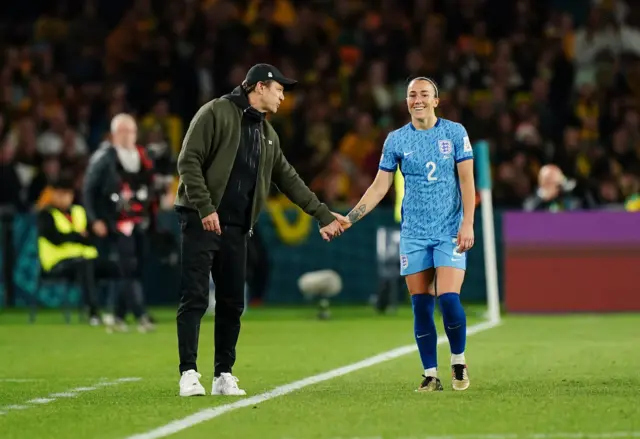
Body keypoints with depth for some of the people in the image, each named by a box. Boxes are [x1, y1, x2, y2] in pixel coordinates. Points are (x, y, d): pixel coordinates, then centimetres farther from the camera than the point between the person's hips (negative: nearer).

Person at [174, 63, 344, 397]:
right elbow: (188, 160, -11)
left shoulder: (267, 134, 18)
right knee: (195, 299, -9)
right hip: (201, 221, -7)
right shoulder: (216, 113, -5)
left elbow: (289, 180, 24)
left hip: (236, 228, 7)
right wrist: (205, 207, -18)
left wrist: (324, 216, 22)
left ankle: (224, 375, 12)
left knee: (232, 304, 6)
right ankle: (188, 373, -9)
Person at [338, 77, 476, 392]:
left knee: (449, 298, -14)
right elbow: (380, 186, 8)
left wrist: (467, 224, -10)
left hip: (450, 232, -2)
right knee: (421, 306, -1)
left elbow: (467, 180, -1)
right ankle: (430, 375, 7)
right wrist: (348, 219, 0)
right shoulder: (396, 139, 6)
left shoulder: (454, 132, 1)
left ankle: (459, 361, 8)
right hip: (413, 235, 2)